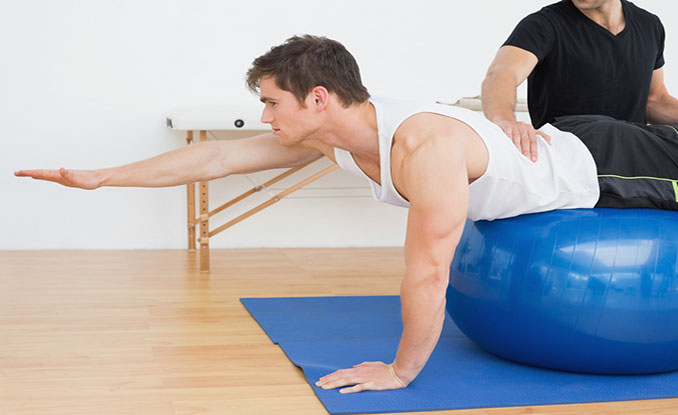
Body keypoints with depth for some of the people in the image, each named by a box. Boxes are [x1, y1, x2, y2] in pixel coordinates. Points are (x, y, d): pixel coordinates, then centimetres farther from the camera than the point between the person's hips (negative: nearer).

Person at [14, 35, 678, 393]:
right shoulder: (325, 137, -18)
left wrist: (402, 371, -27)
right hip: (545, 144, 7)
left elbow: (428, 273, -40)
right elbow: (217, 157, -13)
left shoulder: (424, 147, -45)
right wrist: (97, 177, -11)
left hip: (585, 171, -7)